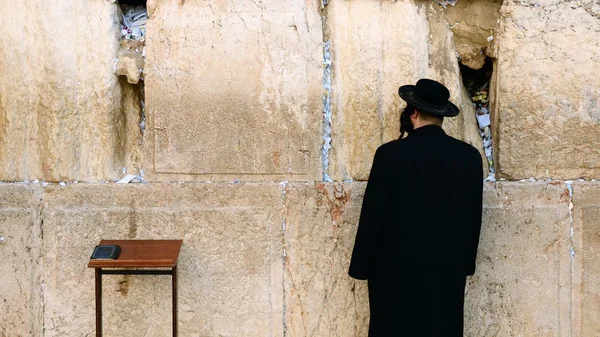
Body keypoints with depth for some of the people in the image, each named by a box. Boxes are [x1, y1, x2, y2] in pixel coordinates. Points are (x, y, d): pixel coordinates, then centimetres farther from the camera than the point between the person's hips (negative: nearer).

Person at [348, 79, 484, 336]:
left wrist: (362, 267, 2)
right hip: (448, 272, 3)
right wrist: (465, 264, 18)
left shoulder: (390, 154, -12)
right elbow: (473, 217, 7)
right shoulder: (470, 156, -1)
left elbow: (373, 215, -8)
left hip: (396, 270, -3)